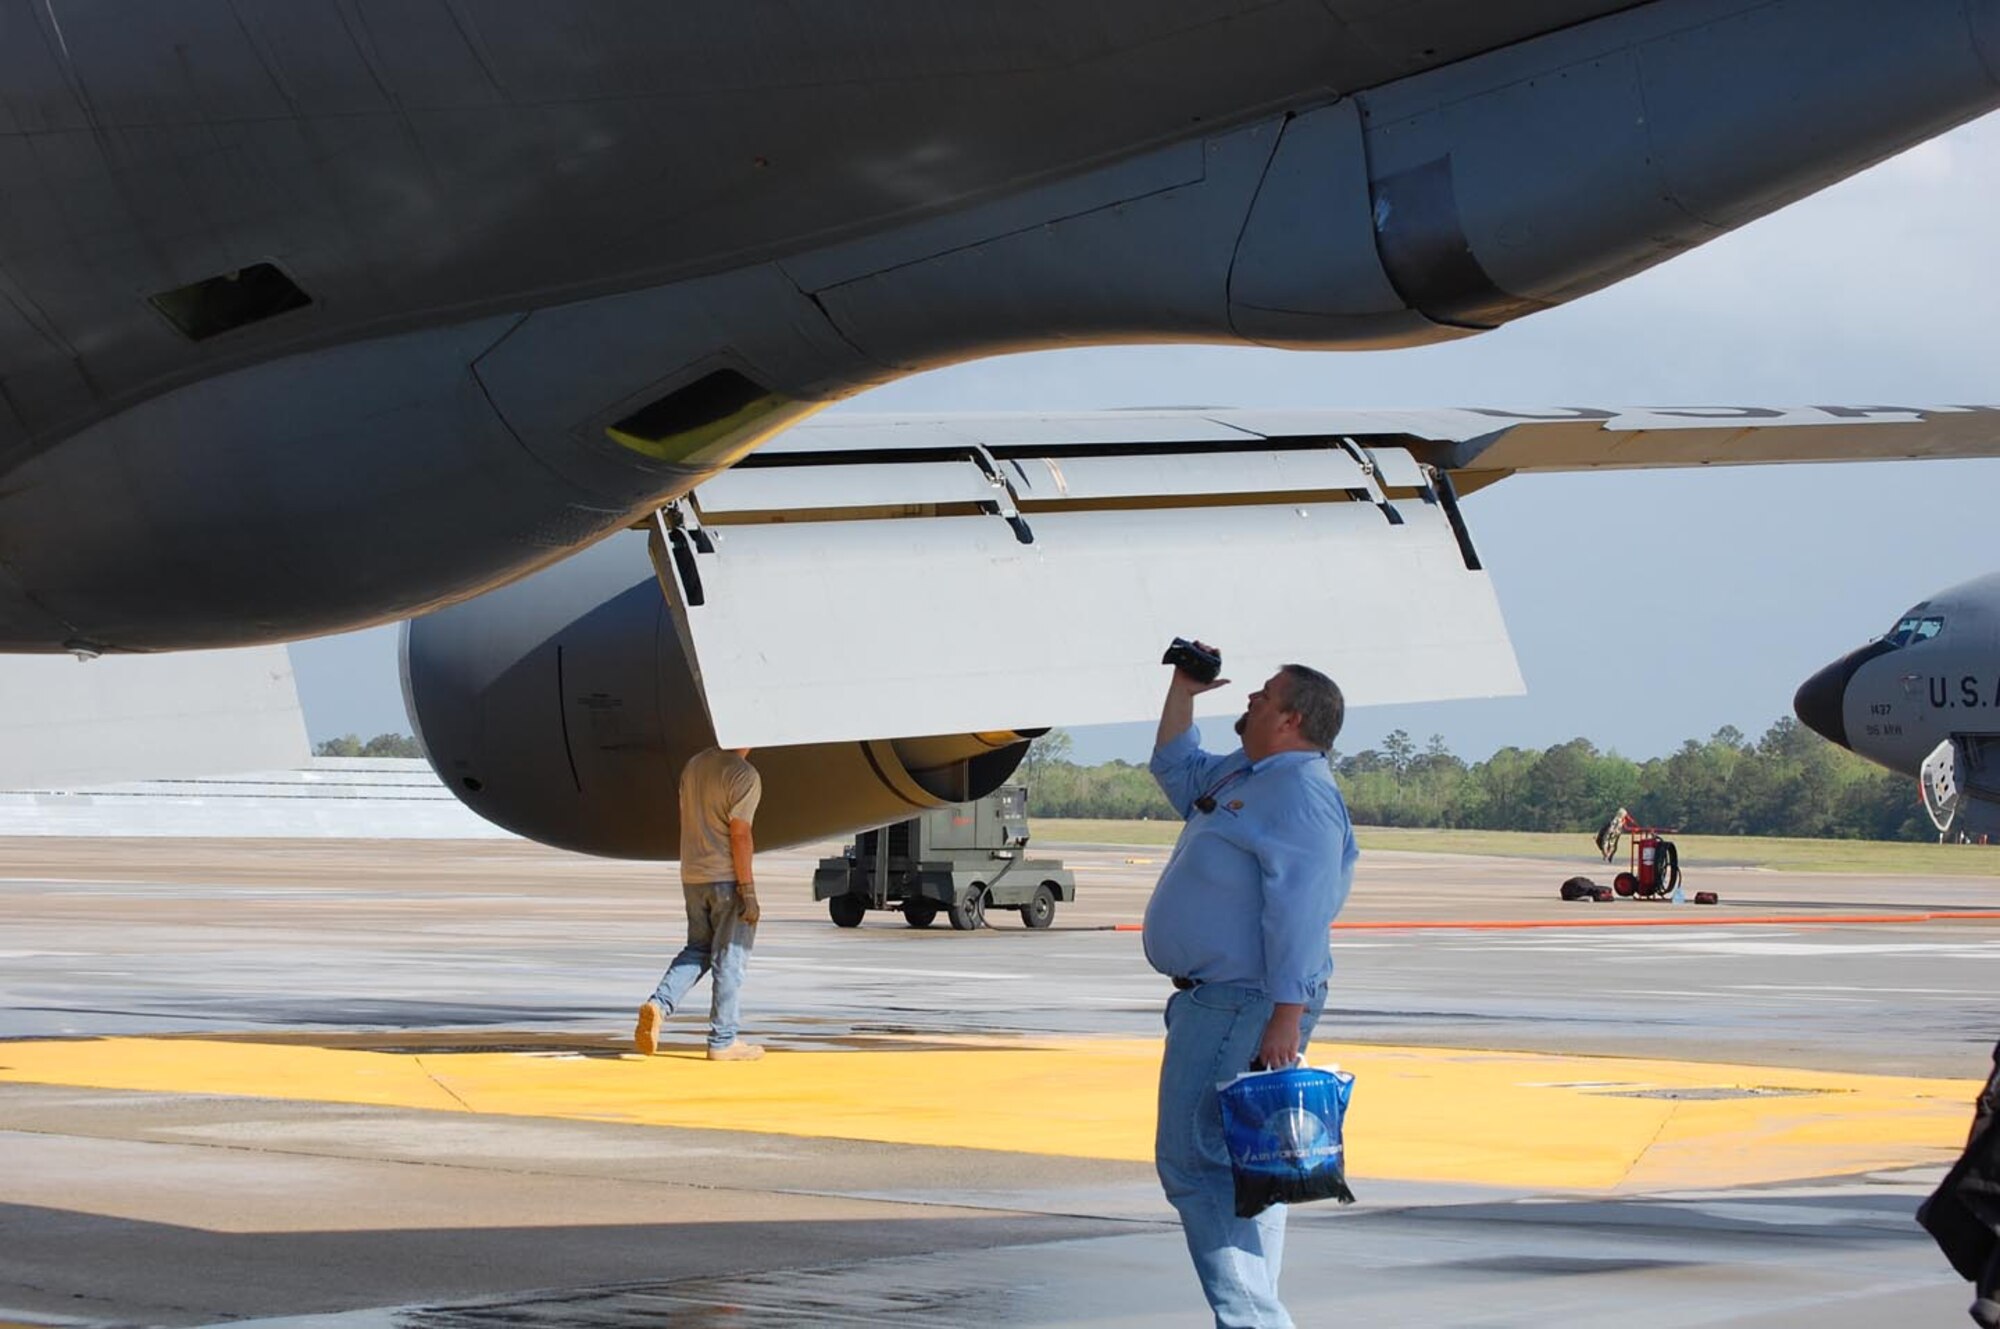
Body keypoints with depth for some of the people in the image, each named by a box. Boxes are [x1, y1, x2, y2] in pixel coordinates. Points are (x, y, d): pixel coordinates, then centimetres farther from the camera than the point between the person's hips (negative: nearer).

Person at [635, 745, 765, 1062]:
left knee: (698, 949, 19)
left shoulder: (694, 765, 10)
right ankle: (722, 1041, 6)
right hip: (727, 877, -7)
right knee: (729, 958, 1)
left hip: (692, 876, 7)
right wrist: (748, 891, -16)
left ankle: (659, 1004, -3)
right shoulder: (744, 776, -14)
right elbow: (739, 835, -18)